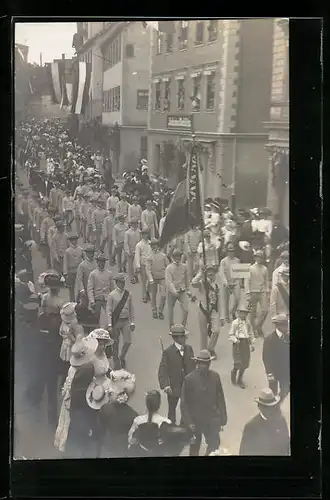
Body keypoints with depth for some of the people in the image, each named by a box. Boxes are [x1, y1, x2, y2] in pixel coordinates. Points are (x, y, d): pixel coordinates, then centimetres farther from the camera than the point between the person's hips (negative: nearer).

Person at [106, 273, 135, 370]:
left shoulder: (128, 294, 2)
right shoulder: (112, 295, -7)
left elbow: (131, 309, 8)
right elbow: (108, 311, -6)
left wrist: (132, 322, 7)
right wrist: (109, 325, -10)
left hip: (126, 321, 2)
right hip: (116, 321, -2)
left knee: (128, 342, -7)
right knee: (115, 344, 7)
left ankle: (122, 357, 22)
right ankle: (116, 363, 23)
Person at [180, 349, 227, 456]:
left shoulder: (215, 376, -7)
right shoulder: (189, 379, -16)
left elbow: (220, 398, 0)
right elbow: (184, 403, -11)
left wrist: (222, 418, 1)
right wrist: (188, 422, -14)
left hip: (212, 419, 2)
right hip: (195, 420, -2)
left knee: (215, 444, 6)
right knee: (194, 447, 18)